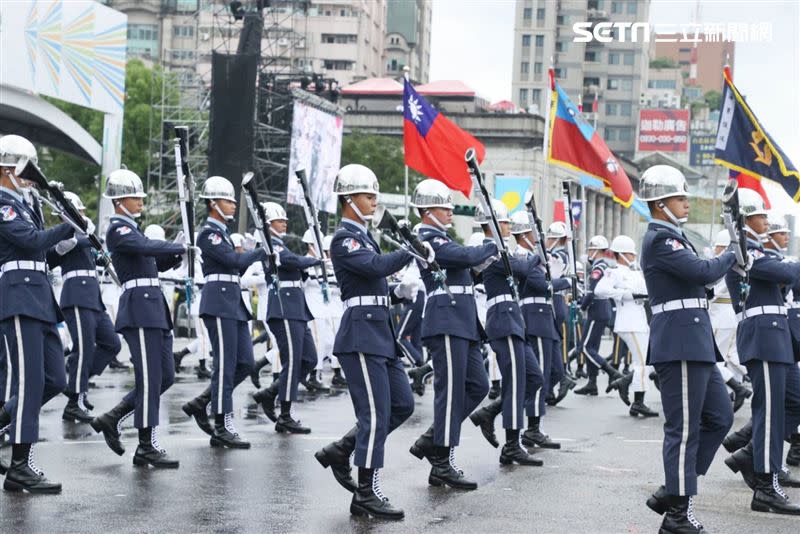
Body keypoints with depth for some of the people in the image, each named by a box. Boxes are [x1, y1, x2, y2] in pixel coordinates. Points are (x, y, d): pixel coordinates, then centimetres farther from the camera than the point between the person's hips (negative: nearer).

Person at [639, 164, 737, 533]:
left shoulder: (672, 237, 19)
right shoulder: (659, 239, -12)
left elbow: (699, 275, 18)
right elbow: (703, 272, -19)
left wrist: (727, 261, 2)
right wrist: (732, 256, -2)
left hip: (695, 344, 10)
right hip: (679, 344, -10)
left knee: (719, 416, 14)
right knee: (684, 429, -5)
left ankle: (671, 493, 18)